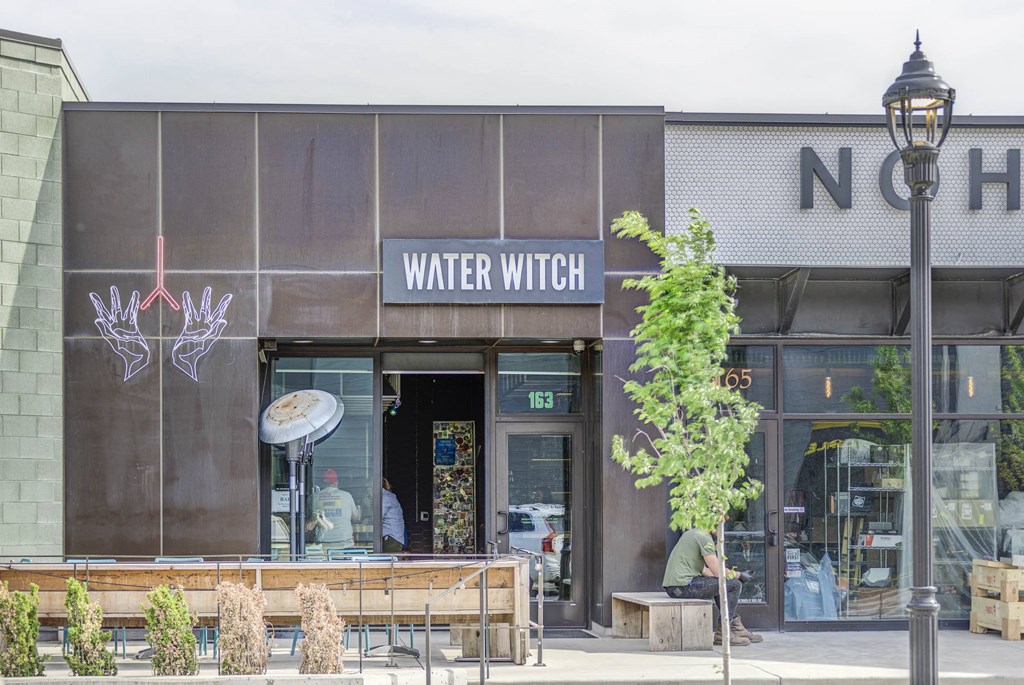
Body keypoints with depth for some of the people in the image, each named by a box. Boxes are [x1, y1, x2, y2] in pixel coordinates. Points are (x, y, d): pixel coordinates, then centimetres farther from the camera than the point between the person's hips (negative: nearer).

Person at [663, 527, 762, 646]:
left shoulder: (693, 533, 20)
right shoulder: (704, 537, -11)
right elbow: (718, 572, -14)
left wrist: (730, 573, 19)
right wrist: (738, 575, 4)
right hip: (684, 586, -10)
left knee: (721, 585, 29)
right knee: (734, 585, -5)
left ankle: (737, 629, 27)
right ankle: (722, 634, 0)